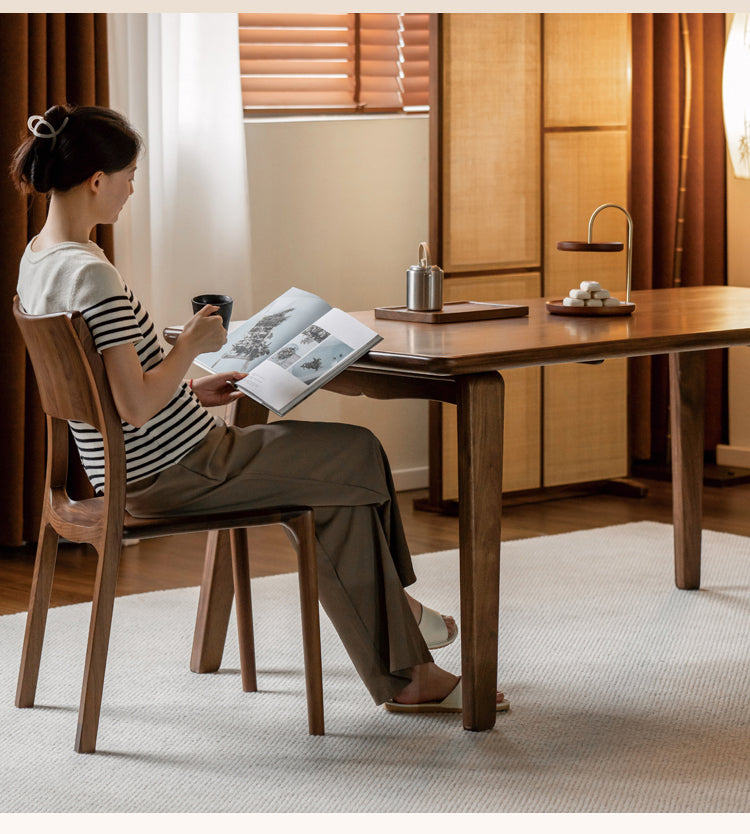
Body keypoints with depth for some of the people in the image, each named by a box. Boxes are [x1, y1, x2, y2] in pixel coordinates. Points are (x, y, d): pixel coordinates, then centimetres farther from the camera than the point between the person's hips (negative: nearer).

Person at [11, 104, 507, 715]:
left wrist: (189, 391, 13)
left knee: (342, 491, 19)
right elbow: (136, 407, -29)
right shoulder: (91, 274, -26)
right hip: (178, 470, -10)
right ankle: (396, 606, 33)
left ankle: (406, 675, 21)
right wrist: (192, 345, -14)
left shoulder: (37, 259, 6)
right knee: (363, 456, 9)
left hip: (124, 474, 10)